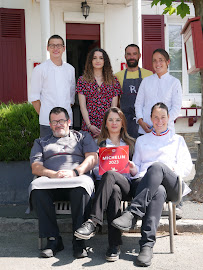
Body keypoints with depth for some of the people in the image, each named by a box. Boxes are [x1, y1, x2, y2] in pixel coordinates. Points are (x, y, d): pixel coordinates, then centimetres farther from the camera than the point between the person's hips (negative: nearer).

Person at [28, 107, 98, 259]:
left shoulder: (83, 136, 27)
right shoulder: (41, 142, 31)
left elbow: (93, 158, 10)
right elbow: (35, 167, 15)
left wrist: (75, 172, -8)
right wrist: (53, 174, -7)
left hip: (76, 179, -1)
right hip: (50, 181, 2)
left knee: (82, 185, -38)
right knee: (36, 187, -33)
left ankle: (79, 240, -30)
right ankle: (53, 239, -25)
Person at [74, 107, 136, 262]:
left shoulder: (131, 143, 27)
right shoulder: (100, 143, 25)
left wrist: (132, 168, -2)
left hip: (127, 184, 0)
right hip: (105, 183, 0)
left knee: (109, 175, -36)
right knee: (114, 191, -38)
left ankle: (93, 222, -44)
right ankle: (115, 245, -43)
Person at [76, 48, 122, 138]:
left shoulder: (113, 80, 8)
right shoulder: (83, 80, 5)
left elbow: (114, 106, 4)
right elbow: (83, 106, 1)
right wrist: (89, 125, -10)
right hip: (89, 126, -1)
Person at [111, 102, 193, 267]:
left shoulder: (177, 140, 30)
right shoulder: (142, 140, 35)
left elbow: (187, 165, 16)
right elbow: (136, 166, 26)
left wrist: (174, 170, -6)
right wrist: (132, 169, 1)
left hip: (172, 185, -1)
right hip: (143, 182, 1)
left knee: (157, 166, -39)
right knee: (158, 191, -40)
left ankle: (132, 213, -51)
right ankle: (147, 245, -51)